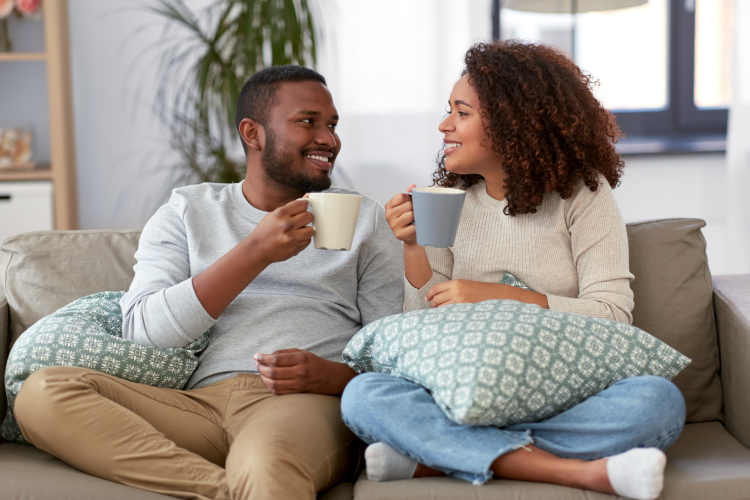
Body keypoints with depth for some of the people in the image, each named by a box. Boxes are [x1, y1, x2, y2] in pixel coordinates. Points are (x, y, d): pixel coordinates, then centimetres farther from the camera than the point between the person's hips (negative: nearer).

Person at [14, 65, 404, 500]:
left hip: (310, 403, -5)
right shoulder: (186, 214, 18)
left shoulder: (366, 219, 18)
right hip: (203, 400, 5)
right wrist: (256, 252, -7)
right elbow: (142, 331, 0)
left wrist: (333, 376, -12)